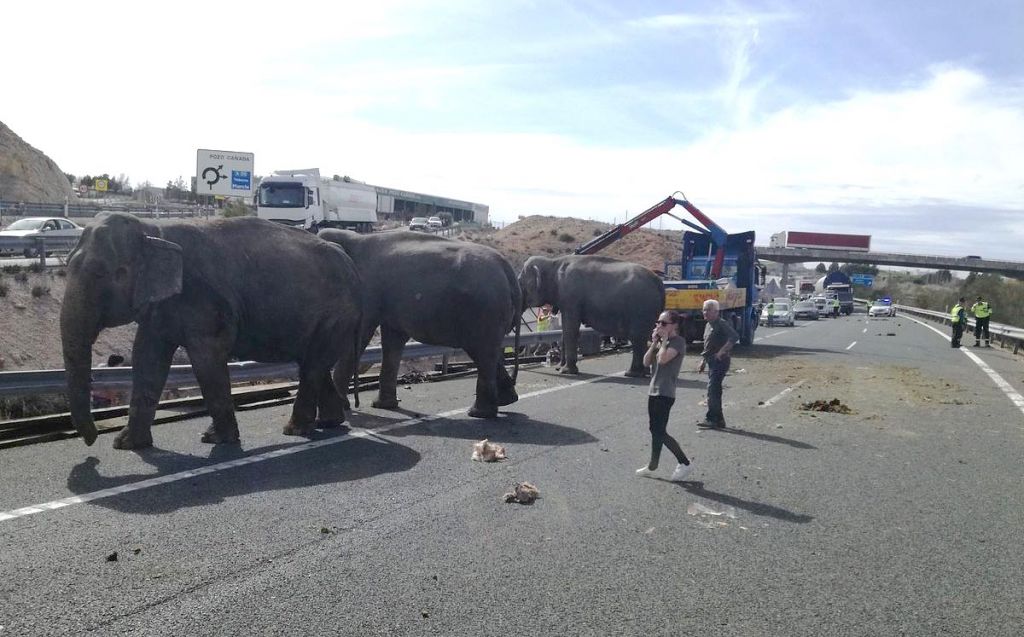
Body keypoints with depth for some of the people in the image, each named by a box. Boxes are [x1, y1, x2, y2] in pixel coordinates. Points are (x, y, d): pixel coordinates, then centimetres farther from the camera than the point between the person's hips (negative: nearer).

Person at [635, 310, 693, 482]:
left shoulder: (678, 342, -12)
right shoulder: (661, 341, 14)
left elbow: (663, 359, -28)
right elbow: (646, 362, 6)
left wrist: (664, 340, -16)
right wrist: (655, 342, -3)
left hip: (665, 394, -9)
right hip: (654, 391, 9)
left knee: (659, 432, -7)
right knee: (656, 430, 11)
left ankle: (685, 463, 5)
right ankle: (652, 466, 19)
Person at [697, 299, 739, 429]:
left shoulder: (722, 324, -12)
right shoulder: (708, 325, 17)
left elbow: (734, 337, -26)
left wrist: (722, 351, -27)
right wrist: (703, 360, 21)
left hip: (720, 361, -10)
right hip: (712, 362, 10)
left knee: (712, 390, -12)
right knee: (715, 390, 12)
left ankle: (711, 419, -9)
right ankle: (718, 419, 18)